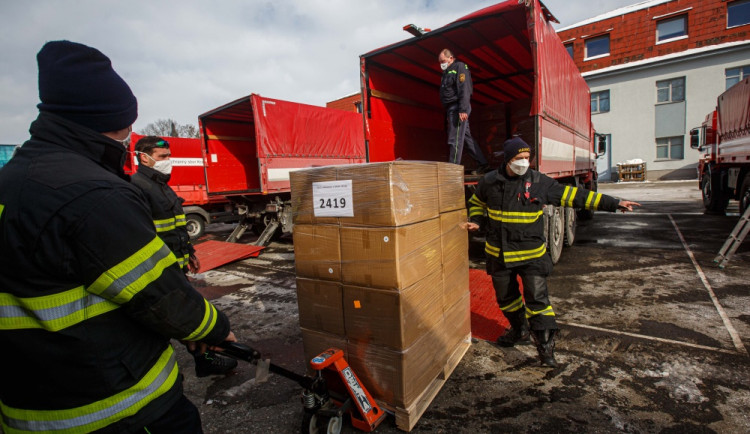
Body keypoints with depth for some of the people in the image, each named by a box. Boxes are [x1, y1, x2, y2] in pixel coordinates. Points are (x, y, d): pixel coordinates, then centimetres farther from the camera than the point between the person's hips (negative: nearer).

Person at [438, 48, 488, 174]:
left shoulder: (460, 67, -4)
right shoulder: (447, 72, 24)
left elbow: (464, 90, -15)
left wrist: (463, 110, -24)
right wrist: (447, 114, 20)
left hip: (459, 109, -10)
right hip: (451, 109, 10)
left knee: (455, 139, -11)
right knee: (466, 137, 10)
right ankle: (482, 164, 17)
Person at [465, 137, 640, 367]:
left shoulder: (539, 182, -6)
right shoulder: (490, 181, -3)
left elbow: (574, 195, -3)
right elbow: (477, 203, 16)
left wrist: (613, 203, -4)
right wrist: (476, 221, -1)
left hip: (531, 253, -2)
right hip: (499, 254, 3)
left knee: (537, 298, -6)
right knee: (505, 296, 17)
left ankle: (546, 347, 10)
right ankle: (519, 329, 42)